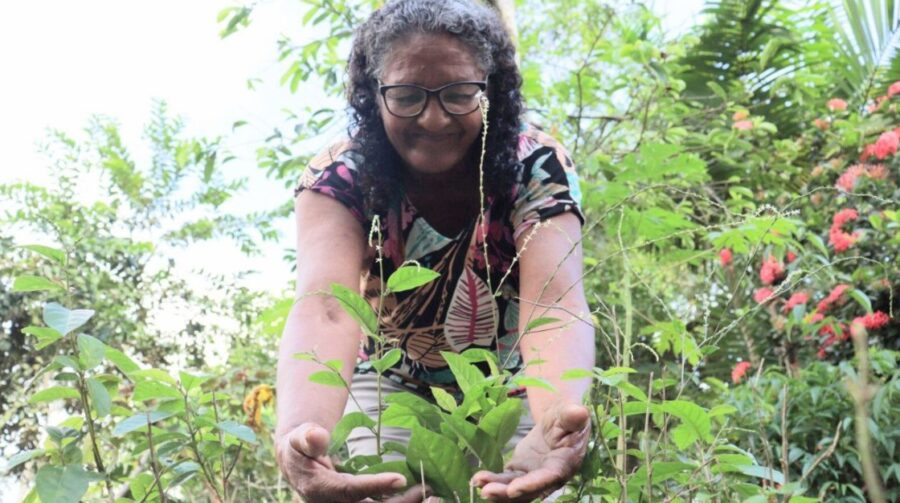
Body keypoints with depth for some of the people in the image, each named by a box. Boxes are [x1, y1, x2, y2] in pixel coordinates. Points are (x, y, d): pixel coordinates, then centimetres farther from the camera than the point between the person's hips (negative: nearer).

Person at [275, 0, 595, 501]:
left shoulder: (537, 169, -25)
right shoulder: (340, 178, -24)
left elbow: (554, 302, -42)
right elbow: (325, 308, -42)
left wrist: (555, 424, -64)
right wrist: (298, 433, -64)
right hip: (392, 388, 0)